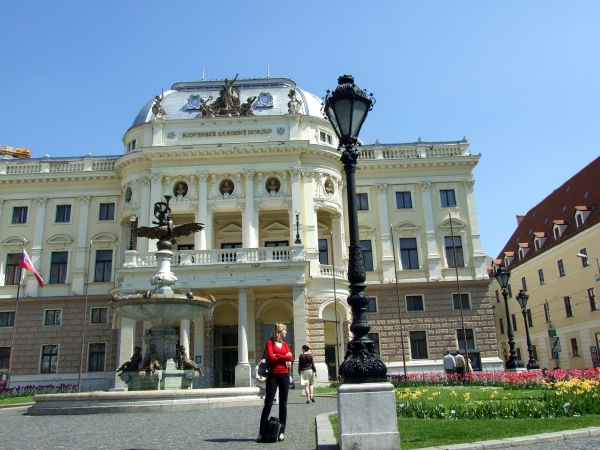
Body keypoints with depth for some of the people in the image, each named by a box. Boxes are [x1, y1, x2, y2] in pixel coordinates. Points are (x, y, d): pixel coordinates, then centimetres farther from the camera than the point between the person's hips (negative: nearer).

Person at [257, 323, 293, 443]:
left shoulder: (285, 344, 14)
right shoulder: (270, 342, 0)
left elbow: (291, 357, 2)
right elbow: (271, 357, -13)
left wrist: (278, 355, -7)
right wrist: (284, 357, -2)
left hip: (284, 375, 5)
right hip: (273, 375, -5)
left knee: (283, 404, 5)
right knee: (268, 404, -4)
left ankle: (282, 432, 10)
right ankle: (261, 432, 1)